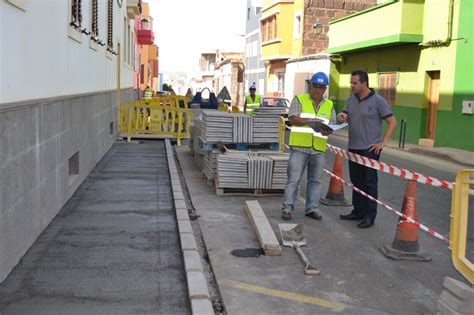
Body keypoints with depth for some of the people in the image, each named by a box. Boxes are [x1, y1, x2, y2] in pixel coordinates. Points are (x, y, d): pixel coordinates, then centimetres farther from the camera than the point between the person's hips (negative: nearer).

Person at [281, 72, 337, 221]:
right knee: (294, 178, -2)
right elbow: (293, 119, -8)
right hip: (300, 147, -3)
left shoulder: (329, 105, 14)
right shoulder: (299, 99, 4)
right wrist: (310, 121, -24)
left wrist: (327, 130, -17)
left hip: (319, 149, 4)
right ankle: (287, 208, 3)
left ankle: (311, 208, 18)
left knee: (315, 180, 8)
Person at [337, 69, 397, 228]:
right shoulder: (351, 99, 10)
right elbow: (345, 116, 16)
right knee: (356, 181, 13)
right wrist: (342, 117, -9)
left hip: (370, 149, -6)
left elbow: (392, 122, -5)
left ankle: (369, 216, 3)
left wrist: (383, 142, -11)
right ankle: (358, 212, 24)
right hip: (353, 148, 7)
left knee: (369, 183, -2)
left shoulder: (378, 101, -8)